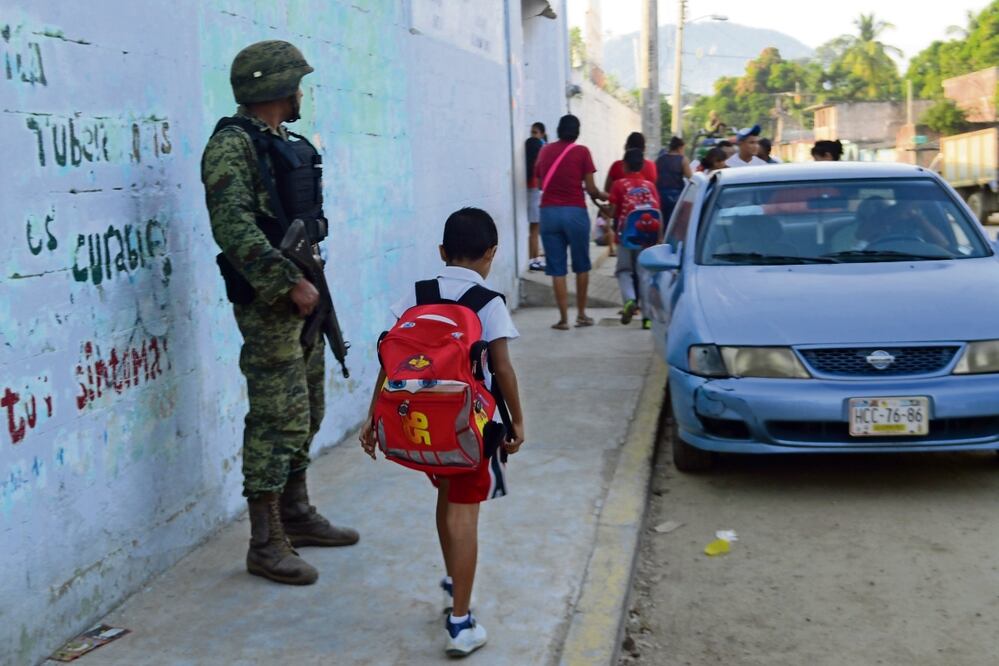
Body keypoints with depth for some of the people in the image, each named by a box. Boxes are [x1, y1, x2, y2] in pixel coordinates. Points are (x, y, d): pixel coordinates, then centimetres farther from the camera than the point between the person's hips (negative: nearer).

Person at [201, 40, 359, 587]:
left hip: (301, 295, 9)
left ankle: (296, 515, 29)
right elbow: (235, 229, -24)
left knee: (305, 415, 16)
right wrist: (290, 283, -24)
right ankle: (266, 544, 1)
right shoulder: (233, 144, -14)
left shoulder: (286, 144, 15)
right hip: (268, 302, -9)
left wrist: (311, 282, 17)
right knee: (277, 420, -7)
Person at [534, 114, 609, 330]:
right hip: (575, 212, -2)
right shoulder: (582, 152, -2)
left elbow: (540, 181, 13)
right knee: (581, 266, 13)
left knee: (557, 268, 4)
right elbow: (590, 189, -4)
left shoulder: (545, 151, 8)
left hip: (549, 212, 2)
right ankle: (581, 314, 18)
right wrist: (602, 195, 16)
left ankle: (563, 318, 2)